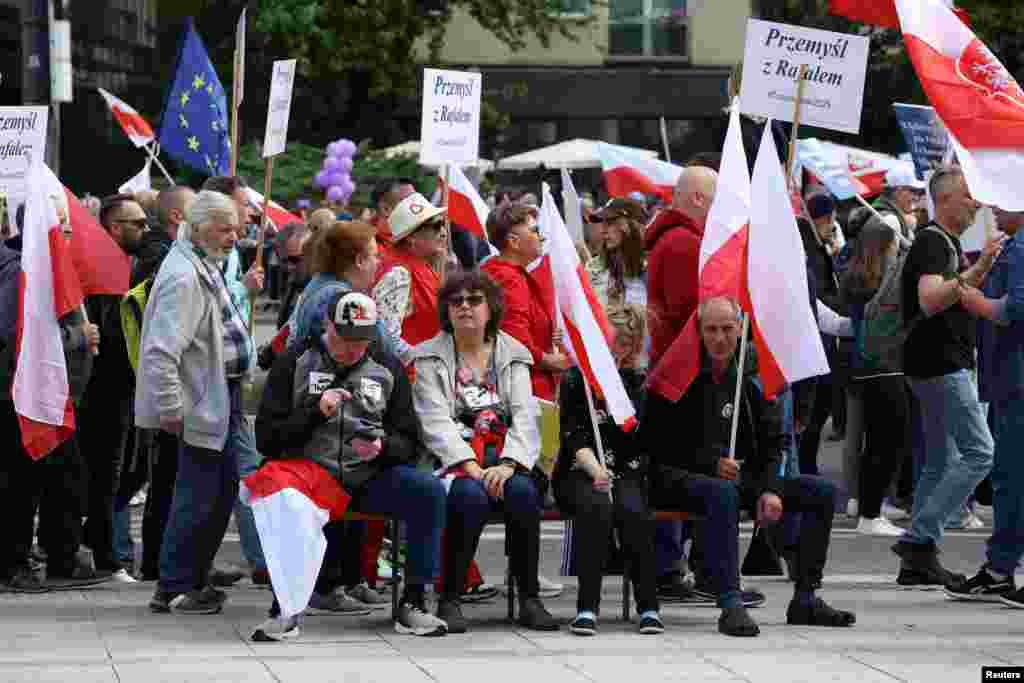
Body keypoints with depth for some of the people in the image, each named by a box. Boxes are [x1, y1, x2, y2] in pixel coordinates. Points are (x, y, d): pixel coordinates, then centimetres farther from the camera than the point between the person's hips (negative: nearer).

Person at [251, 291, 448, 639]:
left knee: (429, 489, -24)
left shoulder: (388, 369, 13)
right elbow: (266, 438, 1)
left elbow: (409, 444, 11)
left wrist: (382, 447, -12)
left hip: (370, 477, 3)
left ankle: (412, 604, -17)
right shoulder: (295, 363, 6)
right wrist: (316, 412, -13)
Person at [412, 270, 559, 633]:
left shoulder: (513, 355, 16)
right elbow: (437, 421, -5)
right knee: (473, 495, -35)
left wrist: (508, 464, -17)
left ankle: (529, 599, -21)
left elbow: (524, 417, 3)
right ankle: (449, 600, -25)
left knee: (523, 492, -31)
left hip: (502, 460, 2)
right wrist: (471, 466, -20)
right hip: (453, 460, -2)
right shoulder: (430, 358, 9)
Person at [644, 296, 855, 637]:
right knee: (722, 492, -42)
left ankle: (805, 599, -4)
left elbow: (774, 441, 12)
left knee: (823, 492, -4)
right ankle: (730, 605, -46)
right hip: (680, 478, -6)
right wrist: (712, 462, -17)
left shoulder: (752, 377, 10)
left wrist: (770, 489, -6)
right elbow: (656, 443, -7)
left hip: (742, 476, 6)